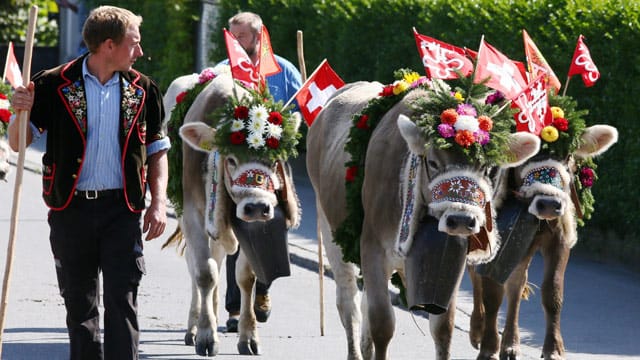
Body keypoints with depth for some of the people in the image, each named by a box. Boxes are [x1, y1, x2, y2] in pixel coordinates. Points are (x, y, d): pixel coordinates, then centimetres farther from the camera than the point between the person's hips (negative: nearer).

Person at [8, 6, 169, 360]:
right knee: (79, 303, 8)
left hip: (122, 210, 0)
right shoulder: (55, 85, -2)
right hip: (71, 208, 0)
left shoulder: (142, 90, 6)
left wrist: (158, 202, 2)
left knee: (122, 300, -6)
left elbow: (157, 151, 14)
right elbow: (18, 143, 3)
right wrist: (21, 111, -18)